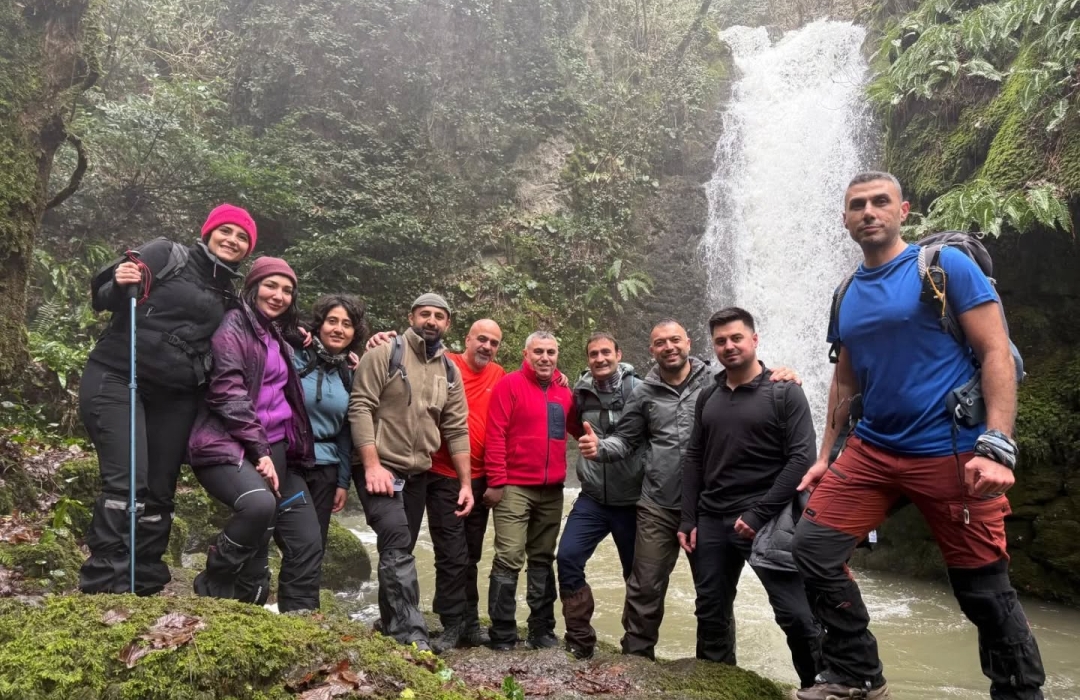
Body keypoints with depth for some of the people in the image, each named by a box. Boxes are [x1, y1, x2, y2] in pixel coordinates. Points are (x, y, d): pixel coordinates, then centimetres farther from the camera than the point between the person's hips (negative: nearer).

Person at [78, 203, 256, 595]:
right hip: (116, 379, -5)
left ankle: (144, 589, 14)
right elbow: (102, 297, -1)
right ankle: (103, 587, -13)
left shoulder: (230, 295, 16)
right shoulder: (166, 255, 0)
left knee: (159, 493, 6)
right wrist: (120, 284, -25)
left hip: (174, 397, 6)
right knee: (127, 482, -17)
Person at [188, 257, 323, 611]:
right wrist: (260, 450, -15)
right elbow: (228, 393, -13)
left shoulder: (278, 337, 20)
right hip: (229, 445, -8)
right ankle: (213, 589, -10)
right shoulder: (234, 326, -3)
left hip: (275, 448, 8)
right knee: (259, 504, -35)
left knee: (307, 545, -1)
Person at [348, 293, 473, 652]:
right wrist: (372, 464, -20)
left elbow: (457, 429, 10)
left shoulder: (450, 372, 10)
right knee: (397, 543, -19)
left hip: (419, 473, 6)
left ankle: (390, 626, 27)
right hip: (380, 468, -6)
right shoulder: (384, 355, -6)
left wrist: (465, 483, 5)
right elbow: (360, 408, -12)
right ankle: (410, 634, -18)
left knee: (400, 550, 13)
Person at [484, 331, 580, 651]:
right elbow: (495, 435, -10)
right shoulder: (509, 384, -5)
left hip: (552, 490, 6)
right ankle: (502, 635, 3)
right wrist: (496, 481, -14)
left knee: (543, 560, 13)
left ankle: (542, 630, 22)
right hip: (514, 488, -6)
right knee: (509, 558, -7)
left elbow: (579, 429, 23)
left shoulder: (564, 393, 12)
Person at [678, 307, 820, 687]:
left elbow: (801, 458, -9)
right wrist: (689, 520, 6)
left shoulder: (784, 392, -3)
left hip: (767, 520, -4)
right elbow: (693, 459, 13)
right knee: (711, 612, 10)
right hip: (712, 521, 5)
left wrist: (759, 514, -14)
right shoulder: (708, 397, 11)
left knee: (795, 614, -4)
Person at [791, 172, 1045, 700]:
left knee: (984, 591, 3)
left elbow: (997, 355, -10)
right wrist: (825, 456, 14)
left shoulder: (946, 265, -5)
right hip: (871, 451, 6)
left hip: (951, 452, -5)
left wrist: (997, 449, -20)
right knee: (812, 548, -1)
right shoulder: (847, 296, 11)